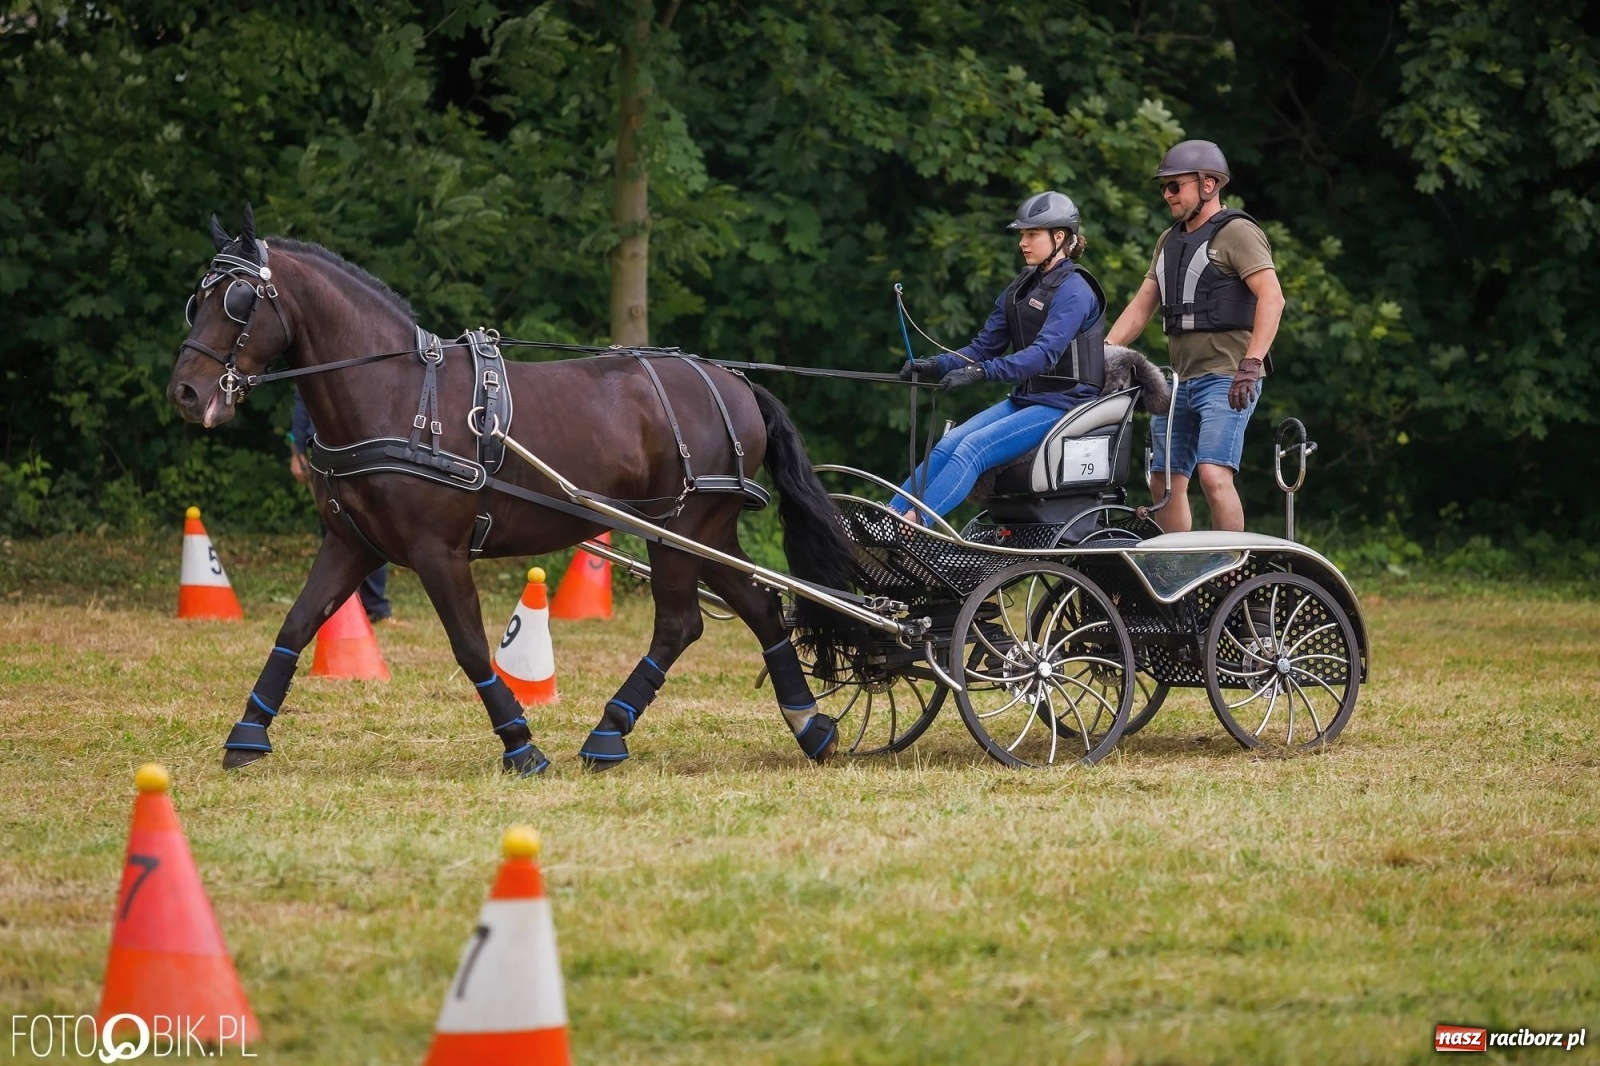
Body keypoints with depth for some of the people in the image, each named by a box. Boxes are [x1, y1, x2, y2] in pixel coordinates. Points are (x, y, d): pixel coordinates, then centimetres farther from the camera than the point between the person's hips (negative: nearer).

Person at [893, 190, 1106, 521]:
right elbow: (985, 346, 13)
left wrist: (982, 372, -35)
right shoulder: (1022, 288, 15)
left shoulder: (1073, 290, -12)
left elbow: (1045, 353, -25)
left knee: (973, 448, -26)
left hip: (1063, 404, -8)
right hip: (1024, 399, 8)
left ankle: (913, 524, -36)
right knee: (946, 446, -12)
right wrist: (936, 365, -5)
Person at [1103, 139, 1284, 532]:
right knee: (1165, 482, 6)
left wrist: (1250, 366, -26)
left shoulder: (1236, 233, -6)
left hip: (1226, 380, -9)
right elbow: (1141, 306, 20)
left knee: (1213, 475, -21)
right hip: (1181, 379, 9)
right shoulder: (1170, 241, 20)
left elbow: (1271, 299, -17)